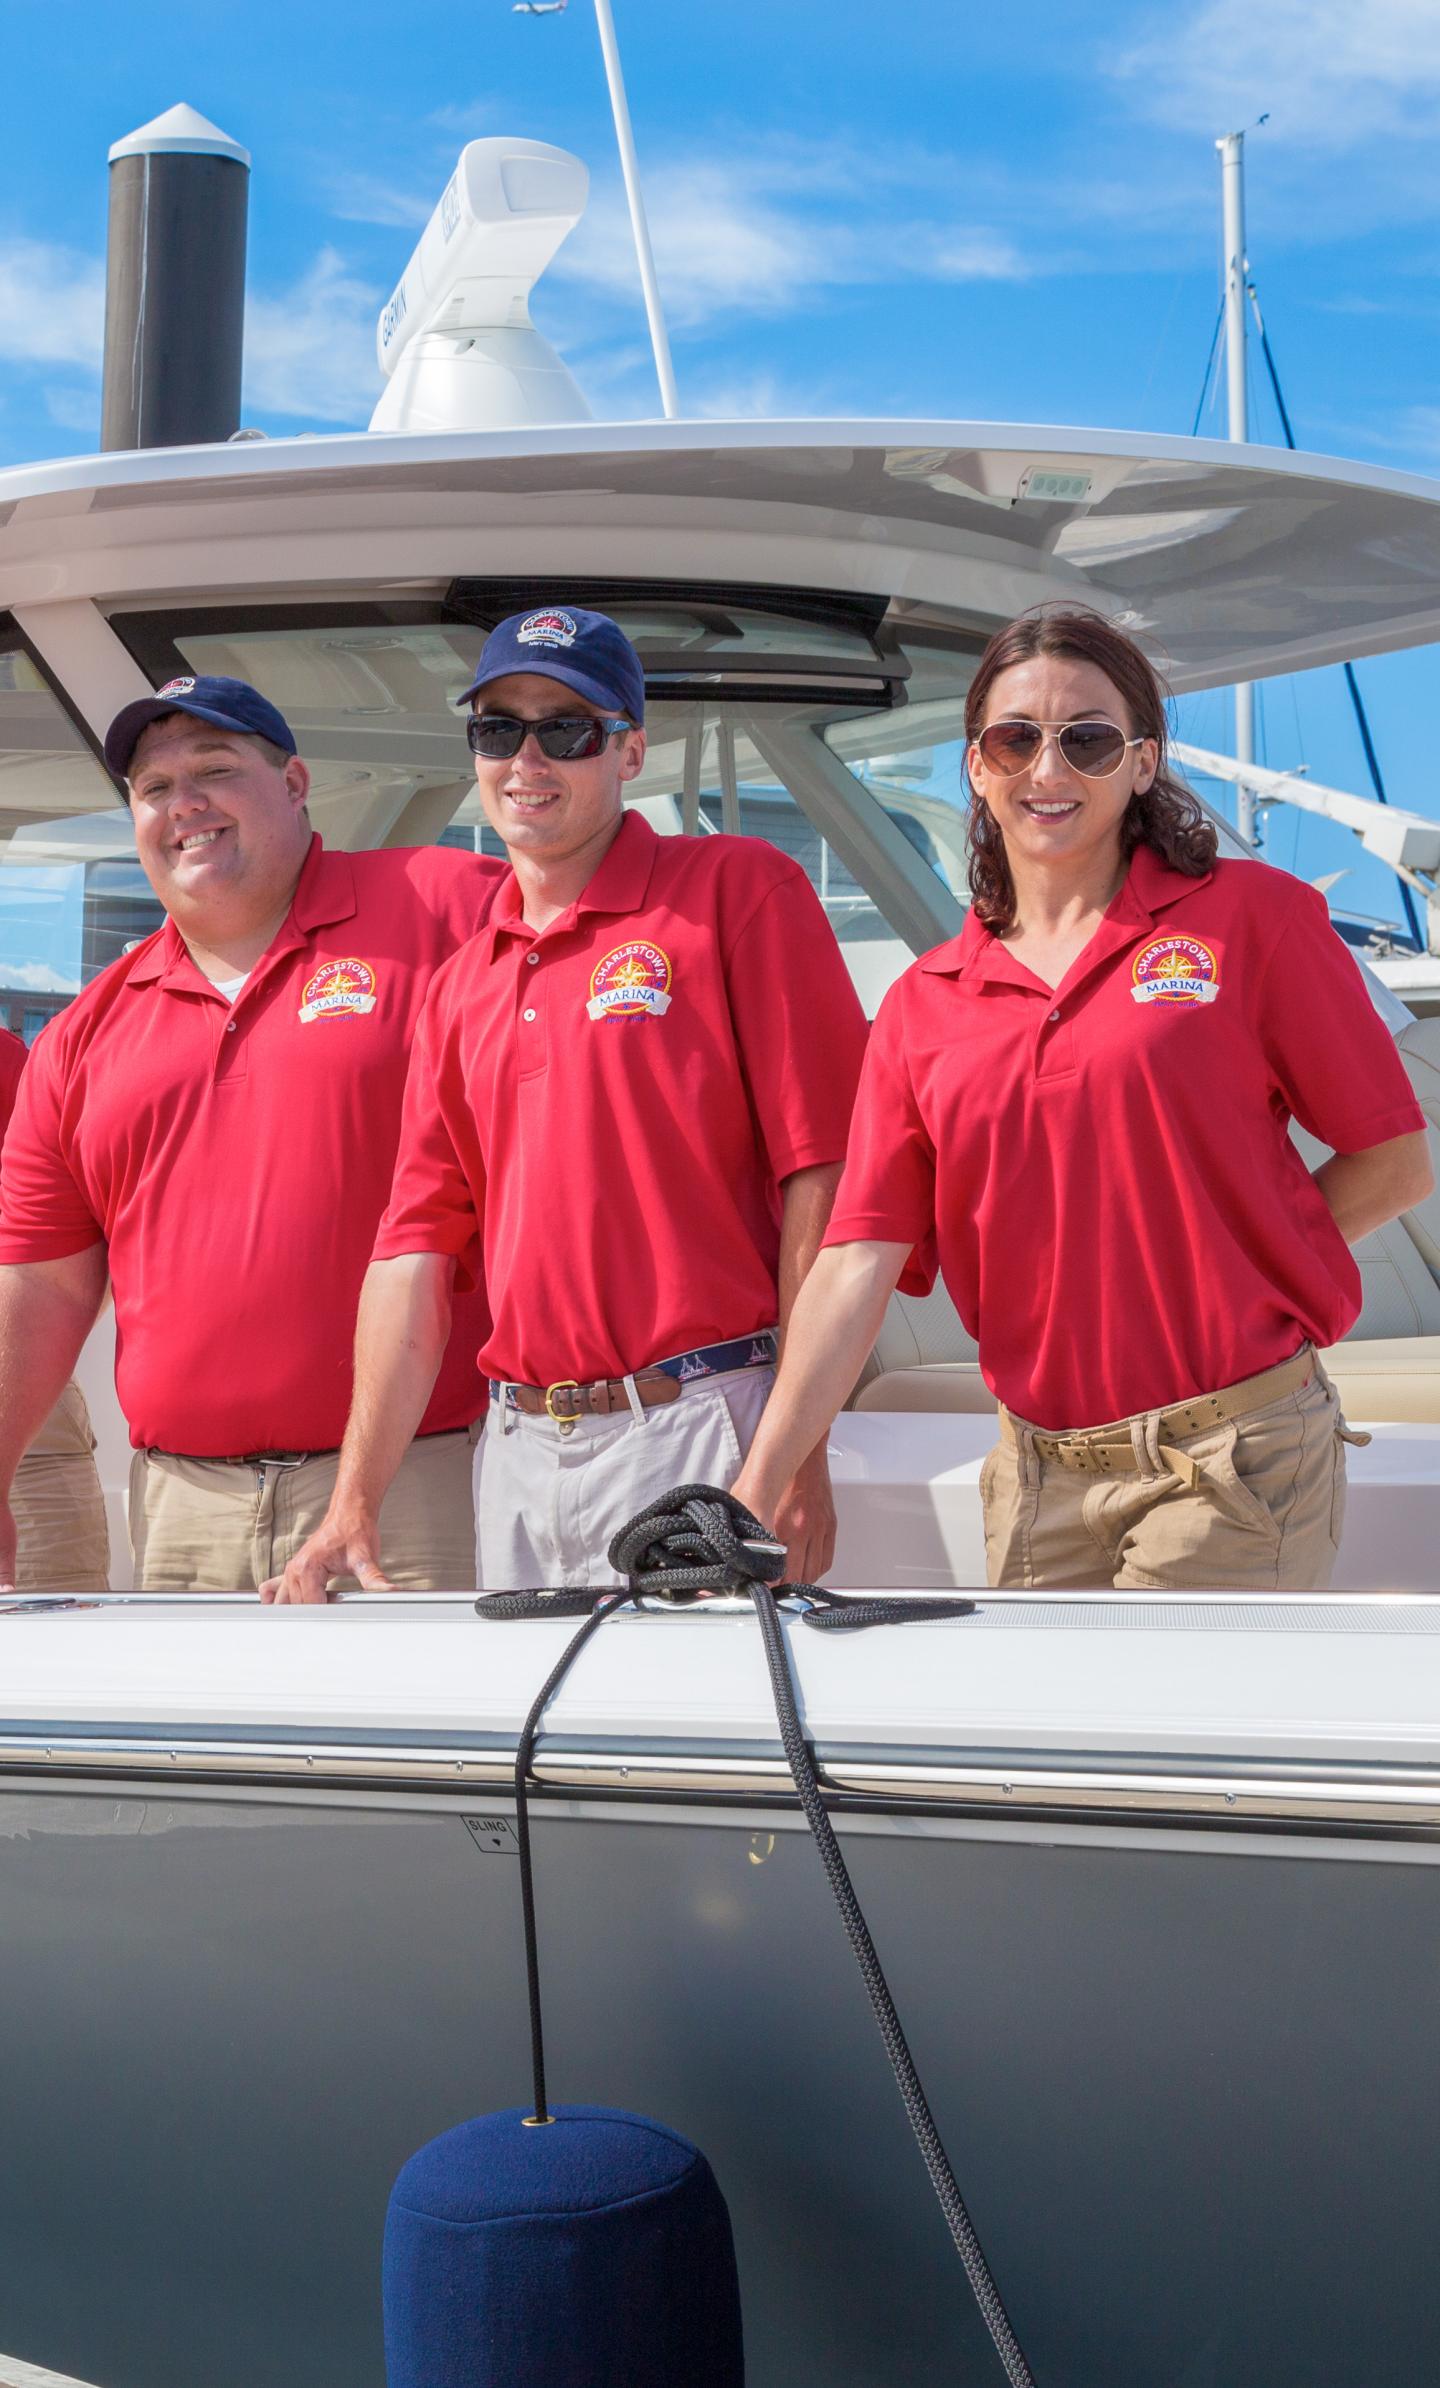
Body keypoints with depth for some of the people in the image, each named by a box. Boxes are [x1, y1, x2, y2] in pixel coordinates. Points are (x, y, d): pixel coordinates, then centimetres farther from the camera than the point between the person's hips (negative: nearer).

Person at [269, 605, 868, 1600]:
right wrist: (354, 1505, 4)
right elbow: (419, 1242, 11)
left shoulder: (739, 891, -2)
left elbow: (821, 1175, -9)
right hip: (516, 1453, 5)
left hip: (700, 1439, -5)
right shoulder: (462, 986, 15)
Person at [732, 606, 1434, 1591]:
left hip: (1231, 1467, -4)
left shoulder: (1252, 918, -1)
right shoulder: (922, 1008, 8)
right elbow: (858, 1262, 0)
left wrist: (1223, 1276, -6)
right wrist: (756, 1491, -10)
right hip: (1039, 1476, 4)